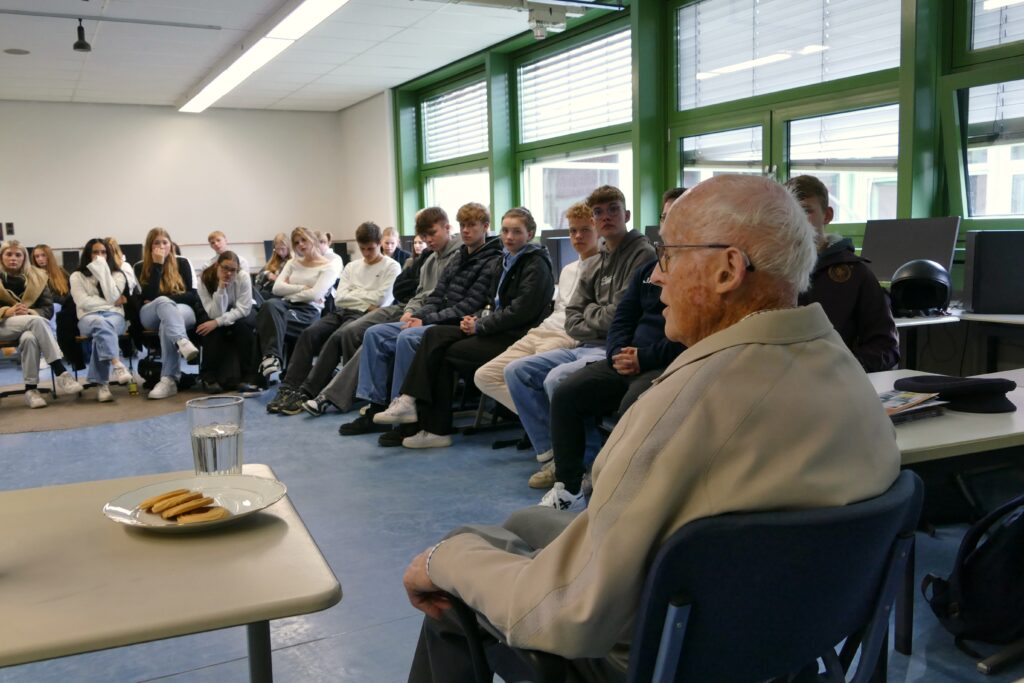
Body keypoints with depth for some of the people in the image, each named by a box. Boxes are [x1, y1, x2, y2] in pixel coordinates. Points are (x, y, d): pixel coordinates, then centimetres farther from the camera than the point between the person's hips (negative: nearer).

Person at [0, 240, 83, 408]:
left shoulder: (37, 277, 8)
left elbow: (48, 308, 2)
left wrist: (29, 312, -18)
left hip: (29, 324, 2)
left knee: (30, 338, -38)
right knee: (37, 321, -34)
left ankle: (31, 389, -36)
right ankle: (61, 373, -42)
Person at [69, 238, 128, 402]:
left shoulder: (117, 274, 15)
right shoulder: (77, 276, 13)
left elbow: (112, 297, -6)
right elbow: (83, 302, -2)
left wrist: (104, 271, -6)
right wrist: (112, 303, -2)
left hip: (114, 316, 1)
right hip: (88, 318, -1)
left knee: (101, 332, -36)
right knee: (100, 323, -39)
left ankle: (101, 384, -41)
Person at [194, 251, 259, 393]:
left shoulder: (243, 277, -25)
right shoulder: (205, 279, -23)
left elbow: (243, 309, -26)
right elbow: (215, 314, -28)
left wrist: (218, 322, -36)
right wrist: (221, 288, -41)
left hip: (239, 314, 0)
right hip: (213, 314, 0)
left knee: (243, 325, -33)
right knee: (212, 330, -32)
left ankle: (248, 377, -23)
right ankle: (208, 377, -16)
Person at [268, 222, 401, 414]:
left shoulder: (392, 267, 8)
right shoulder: (352, 266, 24)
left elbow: (381, 299, -5)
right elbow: (339, 297, 11)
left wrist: (354, 294, 5)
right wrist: (366, 298, 0)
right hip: (341, 312, 5)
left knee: (336, 338, -33)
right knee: (309, 333, -22)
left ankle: (306, 393, -37)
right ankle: (288, 389, -28)